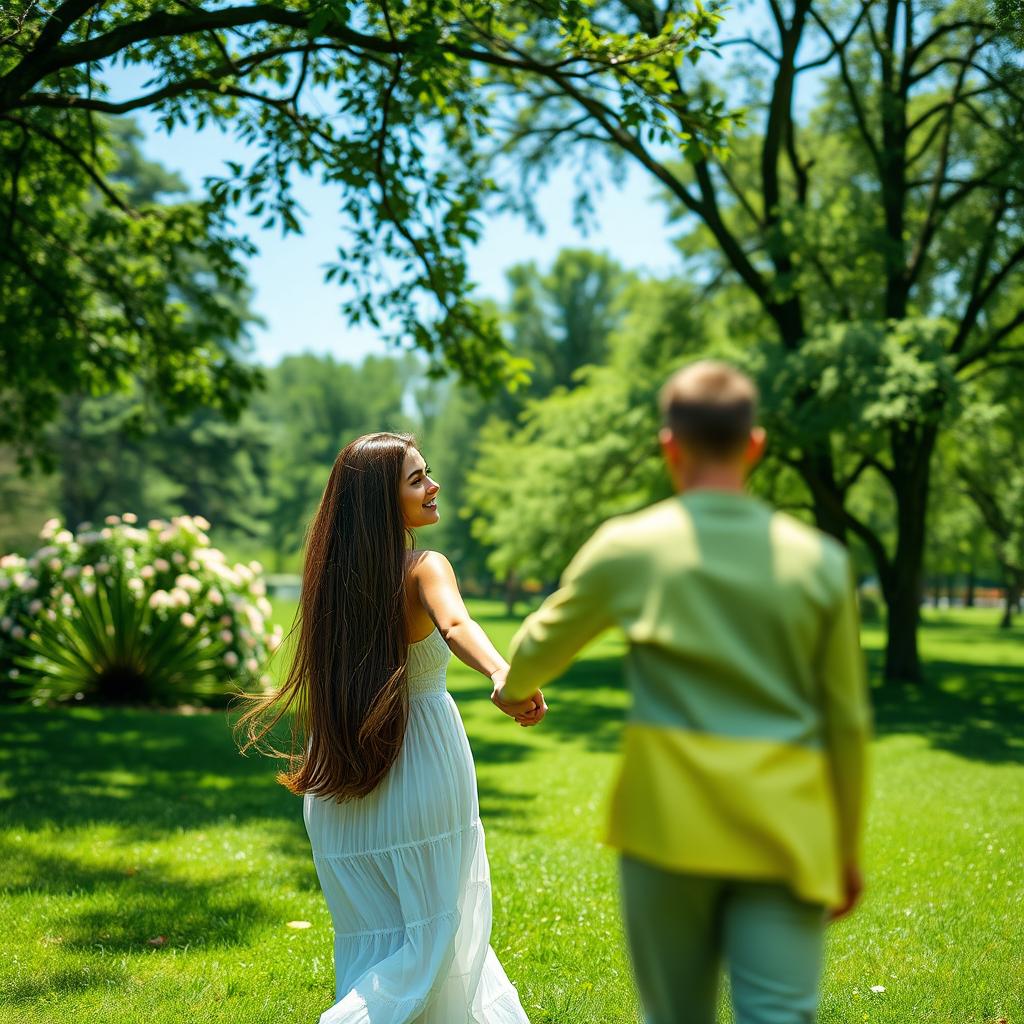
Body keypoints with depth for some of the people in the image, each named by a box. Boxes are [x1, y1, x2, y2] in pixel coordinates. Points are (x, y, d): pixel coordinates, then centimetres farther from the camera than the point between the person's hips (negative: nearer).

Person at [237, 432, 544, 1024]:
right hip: (422, 772, -6)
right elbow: (456, 625, -39)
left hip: (345, 784, 6)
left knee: (376, 935, 17)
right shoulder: (424, 569, -16)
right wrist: (502, 676, -55)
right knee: (432, 935, 7)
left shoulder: (334, 570, 2)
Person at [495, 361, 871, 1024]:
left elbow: (534, 654, 13)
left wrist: (514, 691, 37)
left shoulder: (628, 548, -1)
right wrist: (849, 850, 17)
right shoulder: (821, 561, 2)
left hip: (670, 825, 0)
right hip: (786, 836, 1)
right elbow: (847, 722, 6)